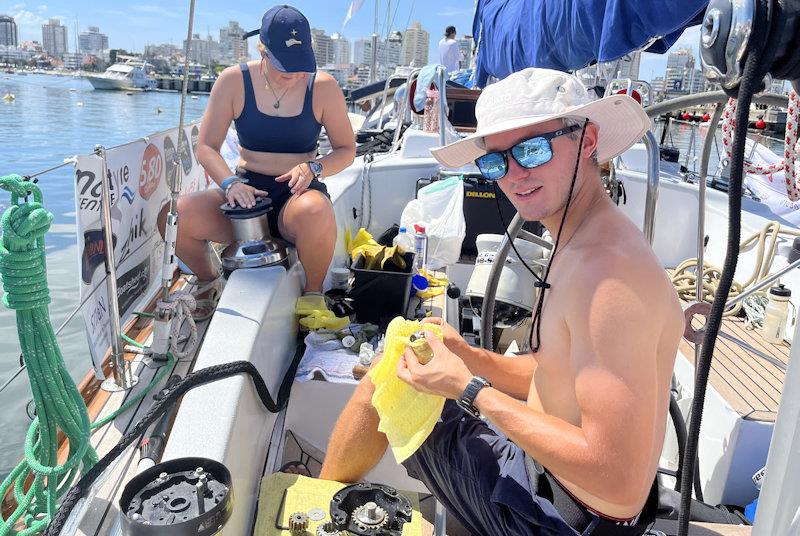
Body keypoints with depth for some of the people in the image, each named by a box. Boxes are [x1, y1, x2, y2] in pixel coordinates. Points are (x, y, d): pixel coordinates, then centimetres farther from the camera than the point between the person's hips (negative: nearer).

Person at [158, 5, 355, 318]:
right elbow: (206, 147, 0)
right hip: (247, 192, 2)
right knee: (174, 216, -25)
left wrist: (312, 168, -16)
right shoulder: (234, 81, 0)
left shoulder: (323, 86, -2)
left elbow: (346, 149, 5)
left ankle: (313, 295, -9)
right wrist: (229, 183, -20)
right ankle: (209, 283, 9)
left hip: (296, 196, -2)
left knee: (315, 212, -41)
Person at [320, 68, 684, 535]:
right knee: (388, 373, 13)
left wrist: (470, 389, -23)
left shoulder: (609, 269, -30)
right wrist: (468, 357, -5)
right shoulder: (581, 242, 3)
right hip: (540, 466, 9)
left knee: (386, 383, 0)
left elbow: (619, 479, -30)